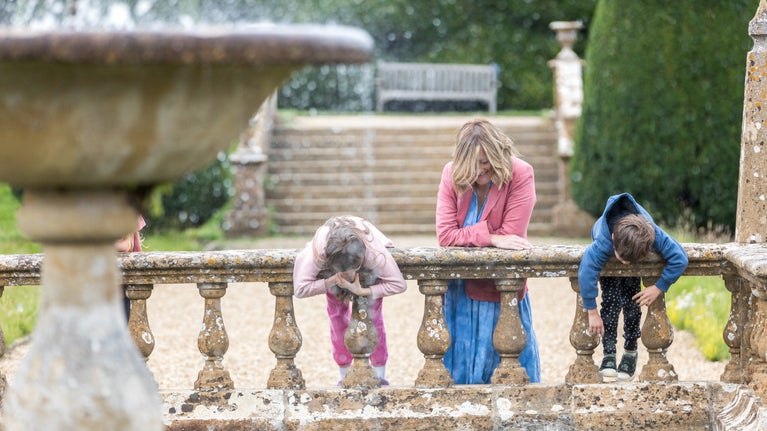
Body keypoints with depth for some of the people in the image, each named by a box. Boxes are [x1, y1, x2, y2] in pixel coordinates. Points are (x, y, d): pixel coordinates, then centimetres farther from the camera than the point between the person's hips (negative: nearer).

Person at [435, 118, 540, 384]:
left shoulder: (520, 174, -17)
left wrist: (469, 236, -14)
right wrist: (490, 237, -22)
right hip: (460, 289, 2)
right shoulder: (452, 174, -10)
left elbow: (510, 235, -21)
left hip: (502, 291, -2)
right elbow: (445, 235, -16)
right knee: (460, 365, 10)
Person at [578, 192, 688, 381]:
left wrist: (659, 288, -35)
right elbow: (586, 273, -51)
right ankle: (609, 354, -12)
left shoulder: (655, 235, -44)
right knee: (611, 299, -18)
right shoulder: (602, 243, -49)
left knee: (631, 301, -7)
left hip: (637, 250, 1)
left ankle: (630, 351, 11)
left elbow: (680, 258, -39)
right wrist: (592, 312, -45)